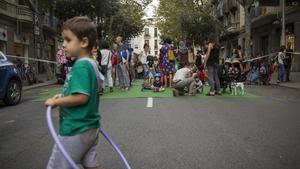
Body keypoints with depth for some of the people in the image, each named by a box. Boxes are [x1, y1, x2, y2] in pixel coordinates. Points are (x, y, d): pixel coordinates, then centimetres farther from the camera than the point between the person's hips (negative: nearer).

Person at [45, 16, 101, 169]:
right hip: (90, 127, 9)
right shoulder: (92, 64, 8)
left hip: (75, 130, -9)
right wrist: (64, 97, 11)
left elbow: (81, 97, -27)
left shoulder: (81, 66, -20)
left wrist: (56, 102, -15)